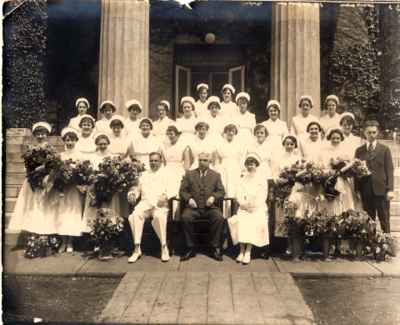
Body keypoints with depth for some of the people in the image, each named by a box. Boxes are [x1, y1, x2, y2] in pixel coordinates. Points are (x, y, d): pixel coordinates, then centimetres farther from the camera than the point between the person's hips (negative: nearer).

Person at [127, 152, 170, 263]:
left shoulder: (166, 174, 17)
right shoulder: (144, 175, 29)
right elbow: (138, 189, 24)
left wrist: (166, 196, -18)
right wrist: (132, 194, 1)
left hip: (160, 204, -3)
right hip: (145, 202, 3)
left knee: (159, 216, -37)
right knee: (134, 215, -30)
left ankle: (164, 247, -22)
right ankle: (137, 249, -25)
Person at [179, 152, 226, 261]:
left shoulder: (216, 175, 18)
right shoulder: (189, 174, 17)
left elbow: (221, 192, 10)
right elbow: (182, 191, 10)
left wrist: (213, 197, -11)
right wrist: (189, 198, -10)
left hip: (210, 207, 0)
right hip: (194, 206, 0)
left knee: (219, 218, -30)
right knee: (185, 217, -31)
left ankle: (215, 248, -15)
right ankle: (191, 248, -16)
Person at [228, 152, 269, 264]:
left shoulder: (262, 180, 12)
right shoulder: (242, 180, 20)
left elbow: (262, 197, 1)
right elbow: (238, 194, 9)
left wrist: (253, 205, -14)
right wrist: (244, 203, -10)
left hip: (258, 208, -2)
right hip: (244, 207, 2)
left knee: (253, 222, -31)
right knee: (241, 220, -28)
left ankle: (248, 252, -30)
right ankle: (242, 250, -25)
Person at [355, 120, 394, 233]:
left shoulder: (385, 149, 7)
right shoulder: (359, 151, 11)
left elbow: (389, 170, 0)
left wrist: (390, 189, -9)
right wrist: (357, 190, 0)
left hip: (381, 190, -1)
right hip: (365, 191, 2)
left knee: (384, 220, 2)